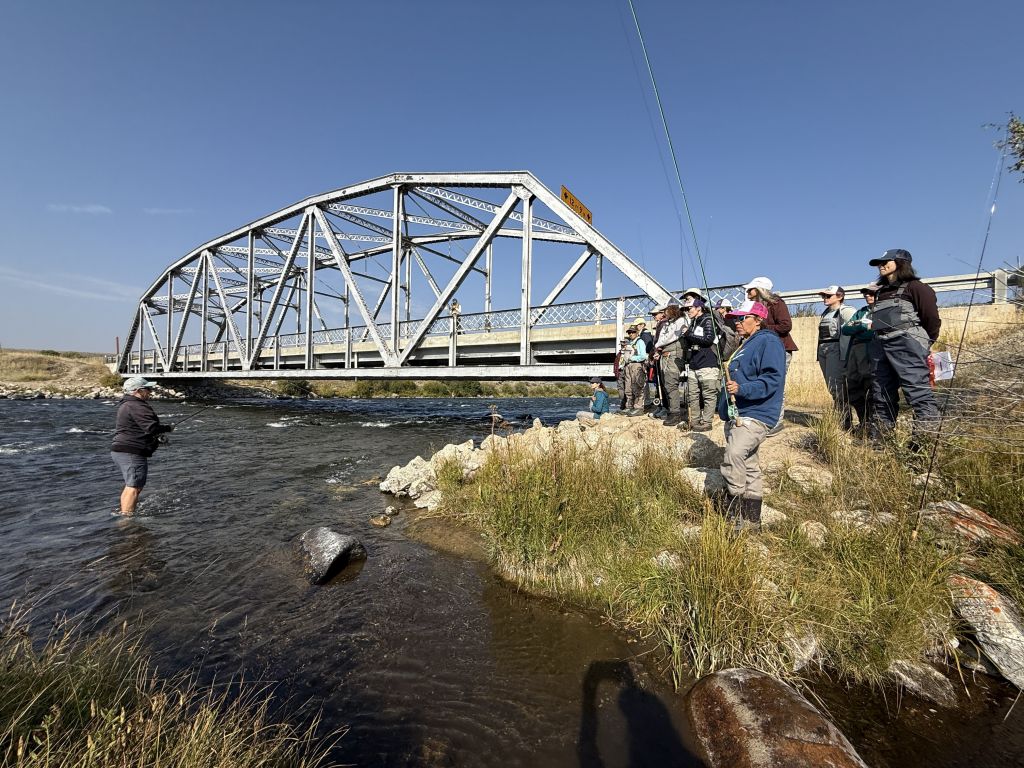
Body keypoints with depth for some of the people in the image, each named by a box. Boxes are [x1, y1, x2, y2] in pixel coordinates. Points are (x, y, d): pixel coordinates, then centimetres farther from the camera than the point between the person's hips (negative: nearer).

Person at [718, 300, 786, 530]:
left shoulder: (768, 341, -10)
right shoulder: (747, 344, 20)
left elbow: (773, 379, -21)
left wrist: (742, 389, -30)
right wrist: (725, 408, 25)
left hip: (755, 414, -11)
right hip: (738, 415, 11)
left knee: (733, 458, -25)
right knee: (749, 464, 14)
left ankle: (735, 518, -16)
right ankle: (751, 521, 23)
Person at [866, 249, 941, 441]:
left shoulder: (914, 287, 0)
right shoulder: (881, 292, 22)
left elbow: (932, 317, -3)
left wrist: (926, 343, 5)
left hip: (907, 345, -8)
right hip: (881, 346, 8)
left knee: (917, 389, -13)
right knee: (881, 392, 9)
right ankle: (876, 437, 14)